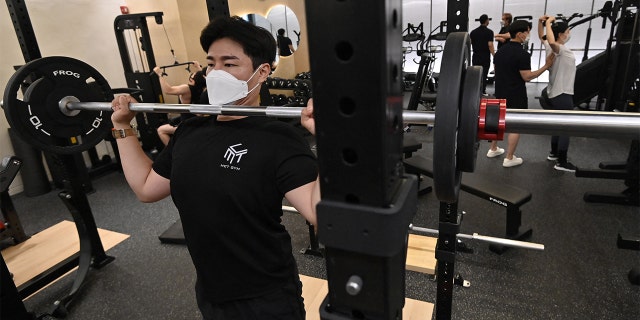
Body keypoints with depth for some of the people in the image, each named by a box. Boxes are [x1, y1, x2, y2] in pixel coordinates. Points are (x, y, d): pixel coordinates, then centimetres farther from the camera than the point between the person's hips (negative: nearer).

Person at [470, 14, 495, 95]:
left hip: (476, 56, 3)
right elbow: (490, 45, -15)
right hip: (485, 57, -3)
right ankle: (482, 91, 3)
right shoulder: (489, 32, -8)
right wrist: (494, 55, -11)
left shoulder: (473, 32, 5)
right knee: (484, 74, 2)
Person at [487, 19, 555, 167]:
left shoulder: (500, 51, 5)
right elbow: (527, 77, -19)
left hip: (501, 93, 8)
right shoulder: (522, 54, -19)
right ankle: (509, 158, 8)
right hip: (515, 95, -7)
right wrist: (546, 66, -14)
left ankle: (493, 149, 30)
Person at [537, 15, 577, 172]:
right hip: (563, 95, -10)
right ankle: (561, 162, 4)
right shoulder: (561, 49, -20)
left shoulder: (551, 48, 5)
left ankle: (554, 153, 33)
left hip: (555, 93, 10)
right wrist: (548, 22, -31)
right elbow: (551, 41, -43)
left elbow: (541, 36, 22)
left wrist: (540, 22, 6)